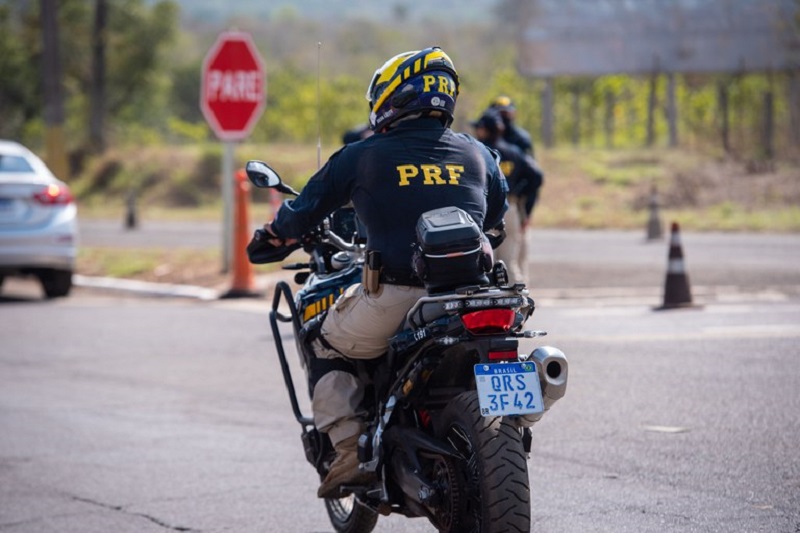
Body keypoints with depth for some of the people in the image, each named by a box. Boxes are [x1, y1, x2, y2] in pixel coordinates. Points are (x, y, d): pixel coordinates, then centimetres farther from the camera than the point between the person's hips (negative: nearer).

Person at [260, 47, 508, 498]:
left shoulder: (362, 157, 1)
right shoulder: (477, 154, 10)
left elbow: (310, 207, 11)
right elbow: (495, 214, 27)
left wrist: (278, 231, 33)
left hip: (393, 298, -3)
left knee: (326, 348, 20)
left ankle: (350, 452, 4)